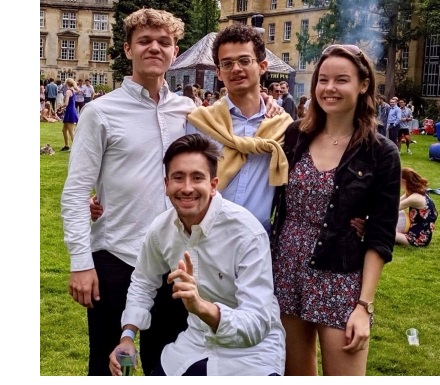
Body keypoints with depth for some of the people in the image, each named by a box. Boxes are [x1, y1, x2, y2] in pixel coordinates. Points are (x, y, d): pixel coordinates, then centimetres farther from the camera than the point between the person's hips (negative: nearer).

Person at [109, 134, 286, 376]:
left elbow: (257, 326, -28)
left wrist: (202, 307, -44)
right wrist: (127, 336, 0)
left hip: (250, 352, -5)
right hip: (197, 344, 5)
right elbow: (143, 284, 13)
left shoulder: (248, 233, -24)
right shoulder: (161, 228, -7)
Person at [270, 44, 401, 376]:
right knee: (295, 375, 16)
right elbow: (273, 201, 9)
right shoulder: (294, 136, 3)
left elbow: (380, 237, -7)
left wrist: (364, 304, -11)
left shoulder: (381, 153, -6)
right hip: (286, 275, 3)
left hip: (340, 284, -3)